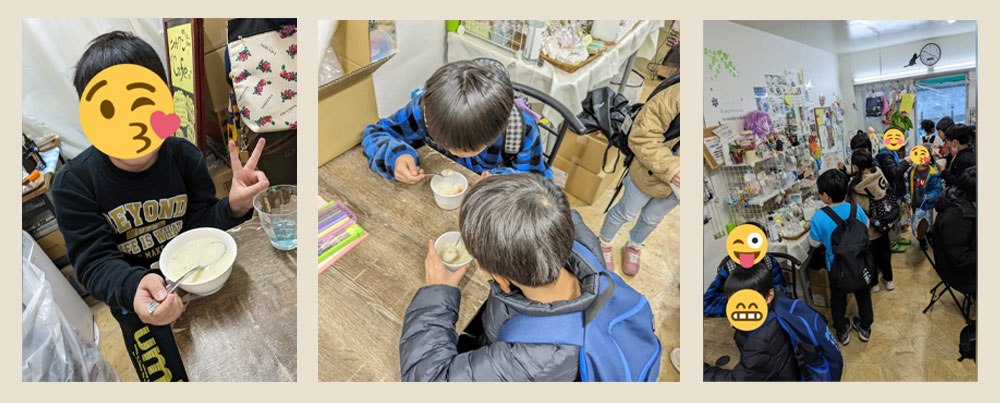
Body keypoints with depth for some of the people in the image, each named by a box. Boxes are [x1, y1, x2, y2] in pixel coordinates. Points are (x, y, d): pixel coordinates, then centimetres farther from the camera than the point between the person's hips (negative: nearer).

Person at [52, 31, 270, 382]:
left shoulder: (186, 157, -14)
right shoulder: (74, 184, -19)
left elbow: (199, 226, -10)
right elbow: (94, 261, -22)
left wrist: (232, 207, -33)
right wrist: (135, 286, -45)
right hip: (132, 296, -1)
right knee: (167, 377, 4)